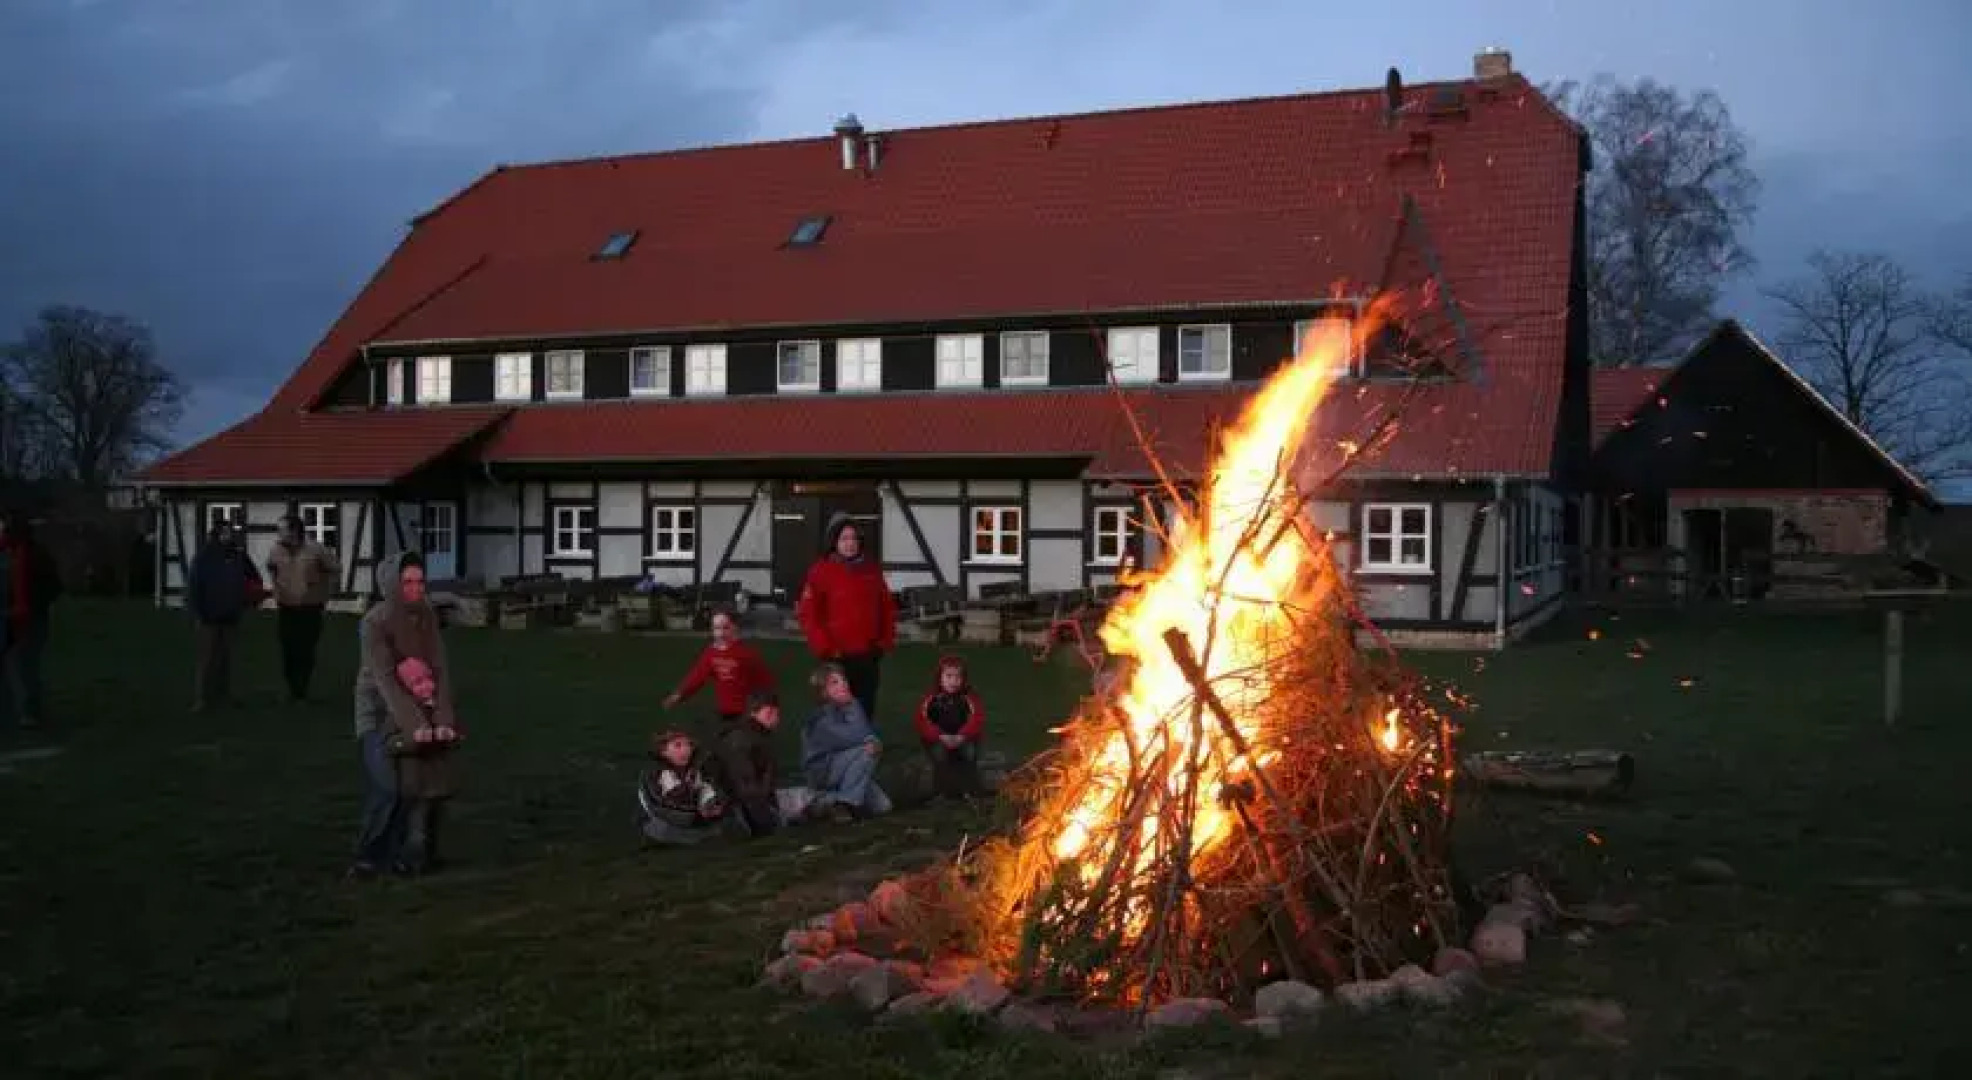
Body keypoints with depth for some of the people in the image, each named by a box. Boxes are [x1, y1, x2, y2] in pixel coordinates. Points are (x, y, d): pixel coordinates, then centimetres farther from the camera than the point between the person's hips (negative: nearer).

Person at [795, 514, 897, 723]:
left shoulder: (872, 569, 8)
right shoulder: (821, 571, -7)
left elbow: (887, 606, 15)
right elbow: (807, 613, -11)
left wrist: (886, 640, 6)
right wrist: (824, 647, -16)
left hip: (868, 654, 5)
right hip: (837, 656, -5)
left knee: (865, 709, 12)